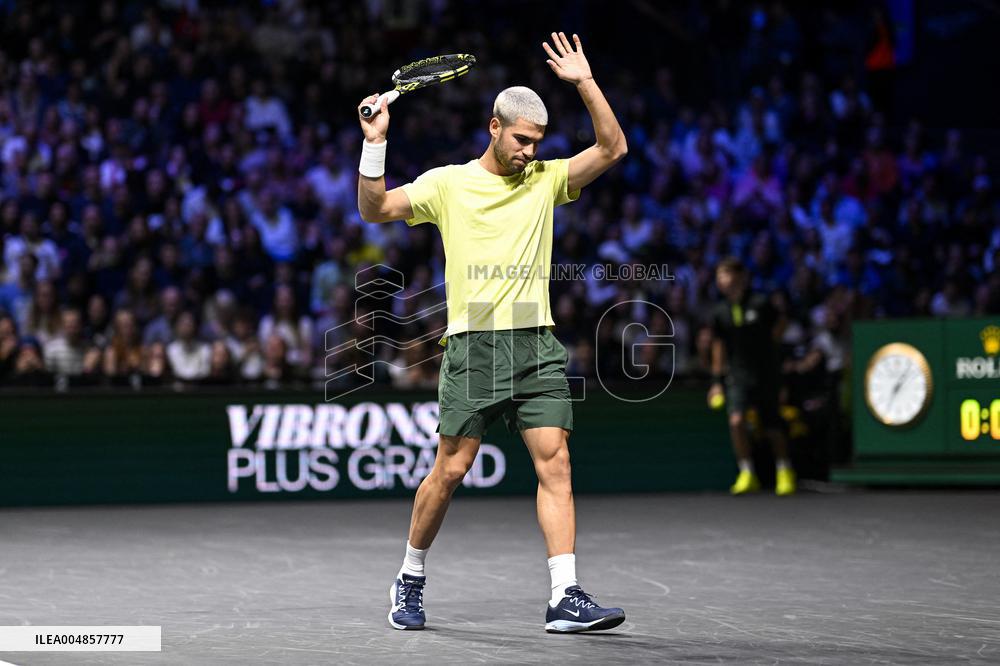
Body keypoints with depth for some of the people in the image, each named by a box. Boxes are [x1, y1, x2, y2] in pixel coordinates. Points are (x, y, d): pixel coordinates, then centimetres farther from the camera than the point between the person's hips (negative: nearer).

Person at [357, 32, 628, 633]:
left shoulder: (546, 180, 13)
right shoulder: (447, 183, 5)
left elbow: (612, 149, 5)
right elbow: (375, 209, -2)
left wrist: (586, 83, -3)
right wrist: (375, 143, -14)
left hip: (538, 345, 3)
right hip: (473, 343, -3)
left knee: (556, 463, -8)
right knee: (451, 469, -2)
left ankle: (567, 599, -12)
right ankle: (411, 578, 19)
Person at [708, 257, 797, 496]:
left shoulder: (760, 304, -8)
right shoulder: (720, 312, 1)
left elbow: (776, 332, 7)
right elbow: (719, 348, 9)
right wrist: (716, 381, 9)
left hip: (766, 375, -2)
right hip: (738, 376, 2)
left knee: (773, 428, 5)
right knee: (736, 420, -20)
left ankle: (785, 472, 28)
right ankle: (747, 475, -8)